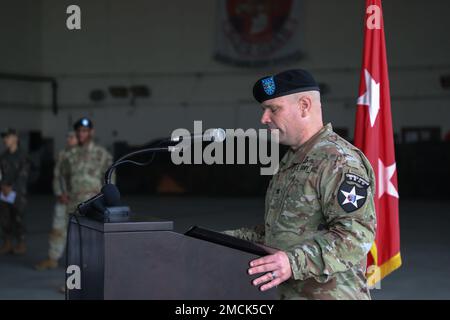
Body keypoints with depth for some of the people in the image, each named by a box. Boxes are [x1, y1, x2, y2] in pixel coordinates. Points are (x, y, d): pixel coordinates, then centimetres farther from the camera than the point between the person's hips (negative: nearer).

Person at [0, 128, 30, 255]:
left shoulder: (22, 156, -4)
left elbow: (23, 175, -9)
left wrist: (11, 188, -14)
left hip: (18, 192, -5)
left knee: (17, 218, -6)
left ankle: (21, 244, 3)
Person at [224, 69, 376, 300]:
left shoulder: (339, 161, -17)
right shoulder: (290, 161, 15)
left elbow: (357, 233, -26)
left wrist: (295, 262, -34)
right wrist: (230, 240, 13)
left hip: (330, 294, -9)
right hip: (288, 293, 9)